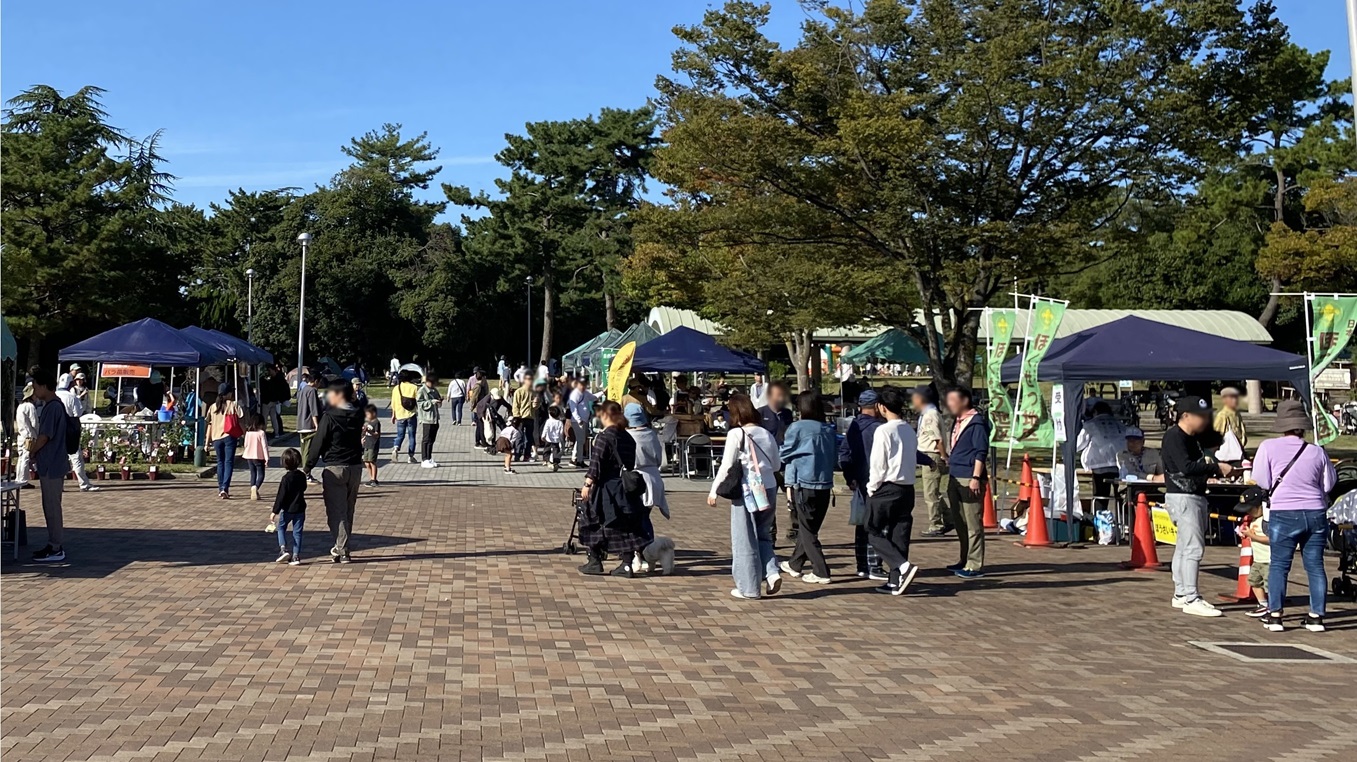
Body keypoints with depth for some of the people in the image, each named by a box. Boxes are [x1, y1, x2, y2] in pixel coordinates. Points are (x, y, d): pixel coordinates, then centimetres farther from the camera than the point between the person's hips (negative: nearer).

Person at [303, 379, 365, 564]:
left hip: (335, 469, -6)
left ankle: (342, 550, -6)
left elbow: (318, 444, -11)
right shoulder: (358, 415, 3)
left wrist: (307, 467, 0)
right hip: (355, 467, 6)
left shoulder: (330, 417, -13)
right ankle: (342, 547, 24)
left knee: (336, 511, -1)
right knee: (348, 510, 15)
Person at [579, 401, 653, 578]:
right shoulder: (628, 438, 9)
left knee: (594, 523, 9)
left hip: (606, 487, -6)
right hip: (626, 487, 6)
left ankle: (595, 562, 12)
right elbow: (631, 463, 13)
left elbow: (596, 463, -17)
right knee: (626, 526, 8)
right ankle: (626, 564, 6)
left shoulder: (604, 436, -12)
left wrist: (588, 484, -17)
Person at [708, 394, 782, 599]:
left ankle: (748, 588, 11)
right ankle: (772, 572, 0)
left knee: (745, 540, 5)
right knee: (763, 535, 20)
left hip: (747, 491, -5)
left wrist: (714, 491, -3)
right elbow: (777, 465, 13)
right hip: (768, 489, 5)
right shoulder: (766, 433, 6)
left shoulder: (736, 434, -10)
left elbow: (726, 465, -10)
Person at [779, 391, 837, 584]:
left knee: (807, 530, 4)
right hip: (825, 484, 6)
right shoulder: (829, 429, 2)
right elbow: (835, 453, 11)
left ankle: (821, 572, -1)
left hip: (803, 484, -6)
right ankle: (795, 564, 33)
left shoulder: (797, 428, -12)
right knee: (810, 526, 17)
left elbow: (783, 454, -3)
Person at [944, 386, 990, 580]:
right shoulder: (957, 422, 16)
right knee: (959, 522, 14)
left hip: (969, 479, -9)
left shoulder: (977, 422, -11)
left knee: (973, 524, -4)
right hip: (955, 478, 9)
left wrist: (976, 478, -20)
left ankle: (975, 566, -1)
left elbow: (981, 452, -15)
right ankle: (965, 561, 23)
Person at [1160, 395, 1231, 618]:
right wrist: (1217, 467, -22)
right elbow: (1186, 467, -25)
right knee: (1193, 547, -11)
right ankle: (1190, 599, -10)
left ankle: (1181, 594, 21)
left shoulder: (1194, 437, 14)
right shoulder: (1173, 437, -14)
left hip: (1197, 497, 10)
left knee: (1184, 546, 13)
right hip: (1182, 497, -10)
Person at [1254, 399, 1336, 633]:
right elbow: (1329, 484, 9)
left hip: (1284, 513, -2)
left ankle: (1274, 615, 2)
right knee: (1315, 565, 9)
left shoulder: (1268, 447, -9)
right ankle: (1316, 616, 12)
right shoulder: (1317, 452, -1)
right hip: (1315, 513, 2)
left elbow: (1261, 481, -5)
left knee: (1279, 564, 4)